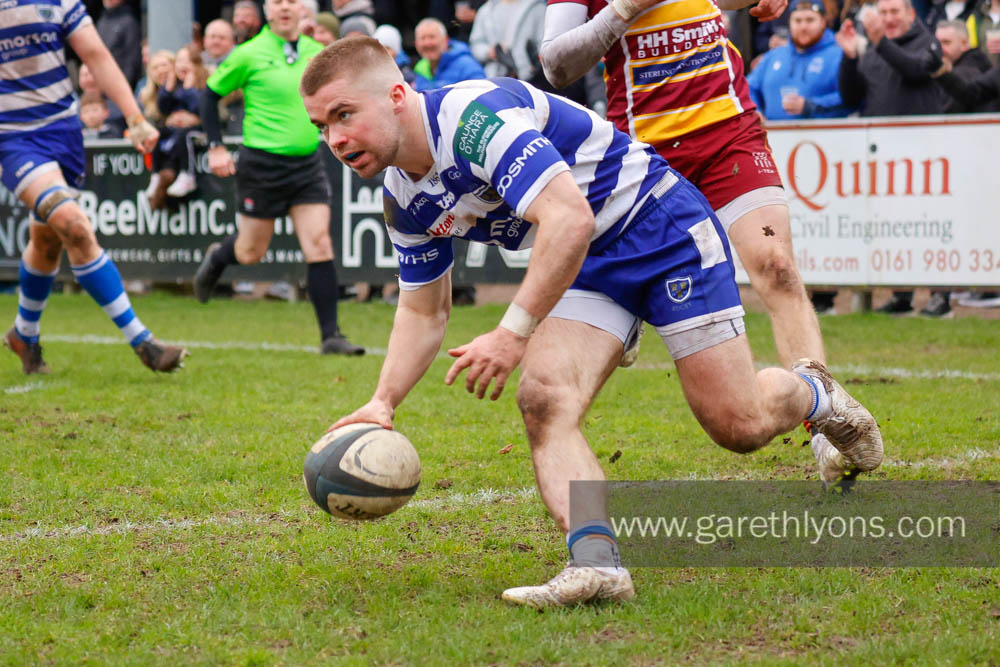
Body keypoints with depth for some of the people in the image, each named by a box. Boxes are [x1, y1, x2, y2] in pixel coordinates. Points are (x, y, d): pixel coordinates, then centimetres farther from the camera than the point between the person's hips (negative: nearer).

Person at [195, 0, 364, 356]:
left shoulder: (317, 52, 5)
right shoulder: (248, 54, -7)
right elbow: (211, 94, 2)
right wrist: (215, 147, -4)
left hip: (307, 163, 3)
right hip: (261, 163, -3)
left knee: (320, 246, -7)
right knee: (251, 252, 9)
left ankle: (331, 335, -4)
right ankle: (216, 257, 45)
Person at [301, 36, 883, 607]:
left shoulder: (474, 114, -29)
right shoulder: (403, 198, 0)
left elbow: (569, 218, -38)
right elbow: (423, 311, 12)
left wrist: (514, 333, -40)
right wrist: (383, 402, -4)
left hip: (660, 224, -7)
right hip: (587, 267, 7)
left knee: (740, 426, -6)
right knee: (544, 401, -20)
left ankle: (811, 393, 28)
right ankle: (599, 564, -31)